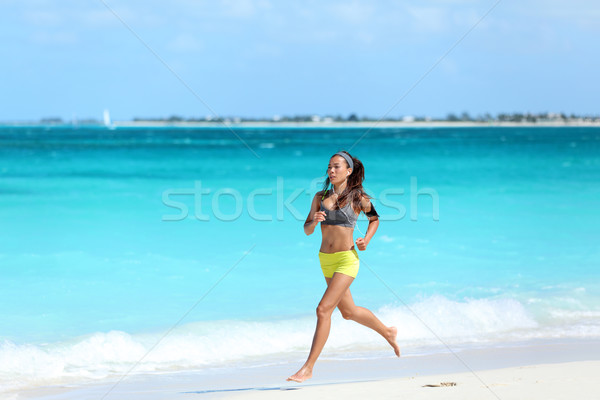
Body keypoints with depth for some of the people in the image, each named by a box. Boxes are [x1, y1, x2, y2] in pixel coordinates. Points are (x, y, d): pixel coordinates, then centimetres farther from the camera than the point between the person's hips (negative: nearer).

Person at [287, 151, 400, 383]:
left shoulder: (358, 198, -6)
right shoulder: (320, 197, 5)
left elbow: (374, 218, 12)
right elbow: (307, 230, 5)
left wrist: (366, 239, -5)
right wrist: (314, 221, -17)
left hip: (346, 259, -6)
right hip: (325, 260, 6)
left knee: (323, 310, -16)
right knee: (348, 311, 20)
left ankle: (308, 367, -11)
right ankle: (388, 333, 45)